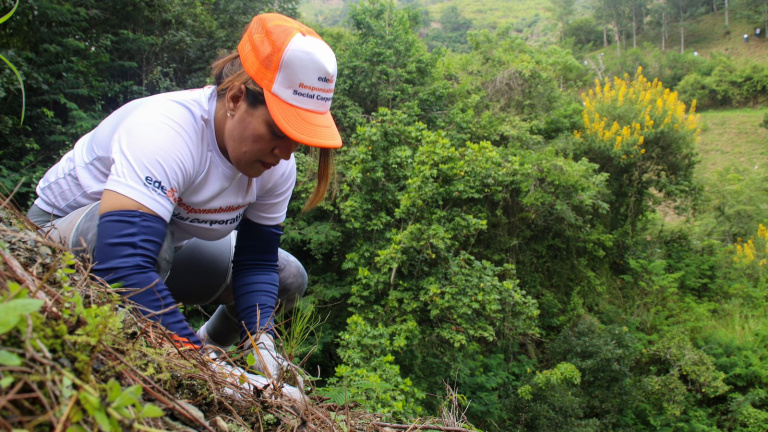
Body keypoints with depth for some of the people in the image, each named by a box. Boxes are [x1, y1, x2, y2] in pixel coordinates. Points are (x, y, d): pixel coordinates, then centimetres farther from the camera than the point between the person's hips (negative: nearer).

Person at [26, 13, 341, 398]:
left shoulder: (277, 164, -17)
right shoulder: (165, 131, -39)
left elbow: (256, 261, -12)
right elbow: (124, 264, -49)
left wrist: (261, 341, -28)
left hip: (164, 253, 7)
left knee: (287, 278, -2)